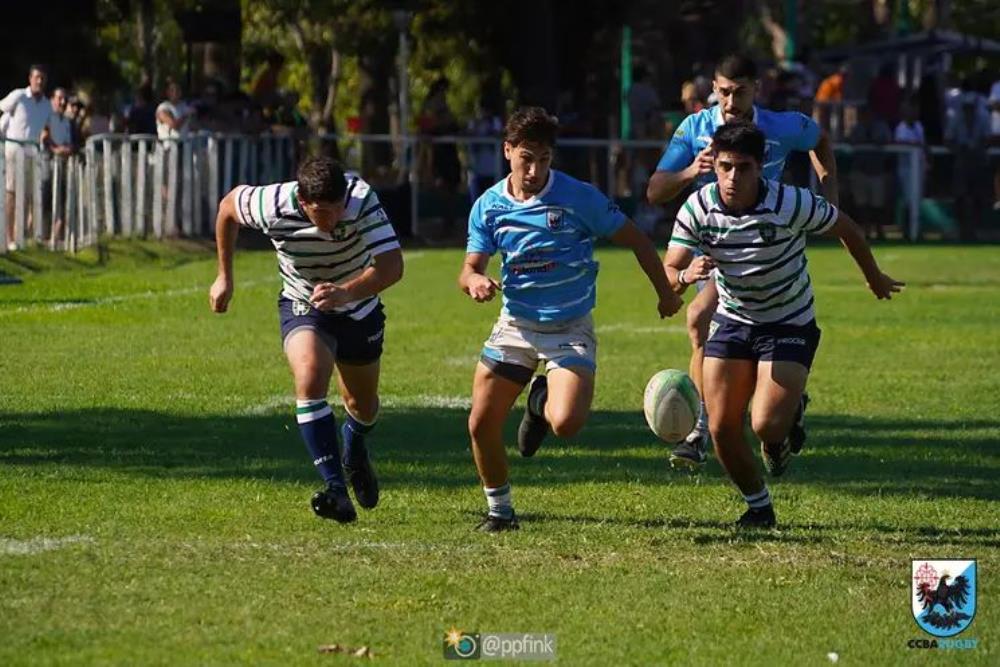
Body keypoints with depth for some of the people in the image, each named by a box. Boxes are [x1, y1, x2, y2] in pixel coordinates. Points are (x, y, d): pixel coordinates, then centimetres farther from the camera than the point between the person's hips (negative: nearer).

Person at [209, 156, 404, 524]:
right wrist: (225, 277, 0)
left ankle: (354, 451, 57)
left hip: (359, 310, 1)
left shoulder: (361, 199, -33)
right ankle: (336, 488, -33)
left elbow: (392, 265, -38)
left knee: (362, 406, 19)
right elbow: (228, 206, -6)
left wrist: (346, 292, -54)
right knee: (310, 376, -31)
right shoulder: (273, 206, -29)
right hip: (303, 309, -1)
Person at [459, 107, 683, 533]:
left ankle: (543, 403, 15)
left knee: (566, 424, -24)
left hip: (570, 328, -3)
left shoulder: (578, 197, -13)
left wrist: (665, 292, 5)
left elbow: (633, 239, -2)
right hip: (515, 324, 3)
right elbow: (469, 269, -1)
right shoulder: (489, 206, -2)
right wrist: (476, 281, -27)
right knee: (481, 425, -4)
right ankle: (499, 510, 20)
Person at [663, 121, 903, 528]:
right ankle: (758, 506, 23)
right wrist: (686, 275, -41)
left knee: (766, 425, -18)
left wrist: (874, 278, 11)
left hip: (789, 325, -3)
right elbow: (667, 273, -15)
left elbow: (845, 227, -5)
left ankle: (783, 435, 22)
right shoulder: (698, 207, -16)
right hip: (732, 321, 3)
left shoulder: (792, 204, -24)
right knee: (721, 428, -3)